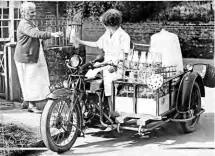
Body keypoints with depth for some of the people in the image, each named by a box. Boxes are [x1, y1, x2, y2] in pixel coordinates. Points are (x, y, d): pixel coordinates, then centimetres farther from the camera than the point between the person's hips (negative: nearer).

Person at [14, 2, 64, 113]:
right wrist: (52, 35, -46)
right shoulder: (24, 25, -20)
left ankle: (26, 102, 29)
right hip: (26, 58, -10)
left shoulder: (31, 22, 14)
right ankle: (31, 105, 5)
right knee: (31, 80, -4)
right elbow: (36, 34, -38)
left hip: (33, 56, 10)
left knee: (29, 81, 17)